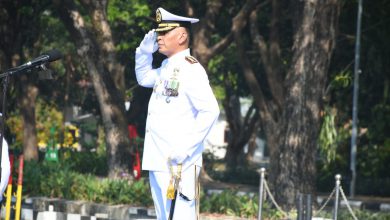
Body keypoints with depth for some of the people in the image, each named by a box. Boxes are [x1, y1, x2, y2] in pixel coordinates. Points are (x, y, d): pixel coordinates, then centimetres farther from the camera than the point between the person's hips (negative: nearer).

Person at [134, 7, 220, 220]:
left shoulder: (190, 69, -12)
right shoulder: (166, 67, 16)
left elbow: (210, 111, -19)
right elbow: (144, 78, 37)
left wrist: (186, 147, -23)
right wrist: (145, 51, 17)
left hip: (178, 163, -10)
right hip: (158, 162, 10)